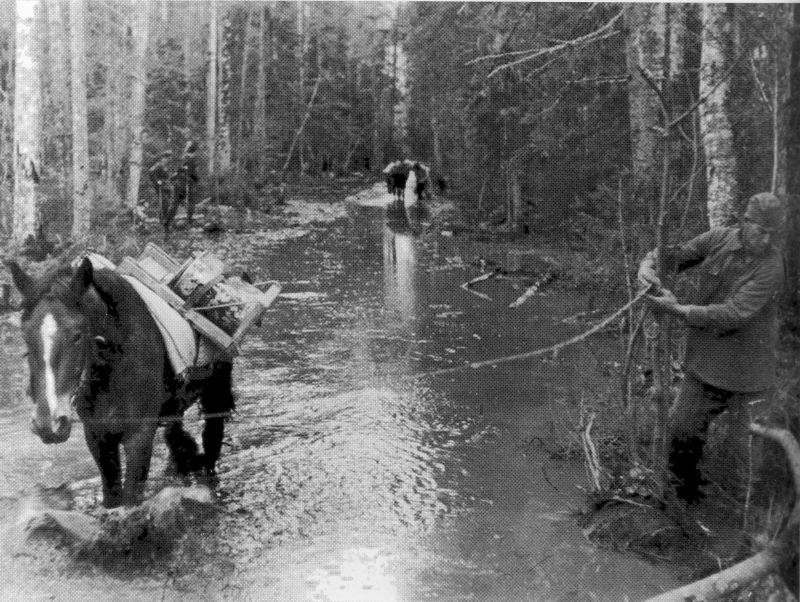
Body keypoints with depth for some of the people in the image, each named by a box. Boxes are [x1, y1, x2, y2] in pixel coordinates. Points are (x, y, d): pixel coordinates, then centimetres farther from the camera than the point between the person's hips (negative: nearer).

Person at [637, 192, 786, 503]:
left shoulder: (771, 267, -19)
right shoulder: (719, 239, -4)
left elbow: (734, 314, -27)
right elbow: (676, 255, 7)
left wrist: (679, 309, -26)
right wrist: (648, 264, -15)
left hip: (746, 372, -4)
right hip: (704, 363, 5)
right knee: (683, 432, 11)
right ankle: (683, 495, 31)